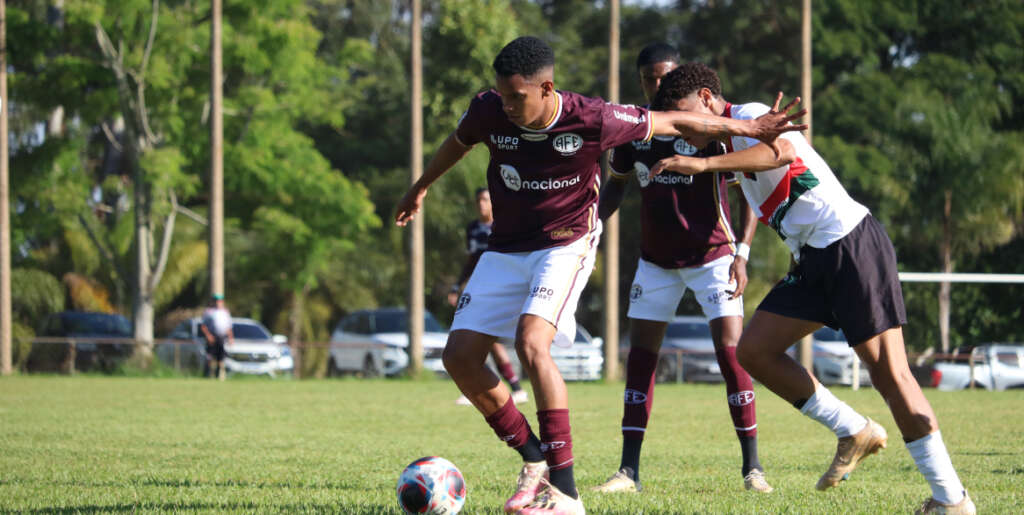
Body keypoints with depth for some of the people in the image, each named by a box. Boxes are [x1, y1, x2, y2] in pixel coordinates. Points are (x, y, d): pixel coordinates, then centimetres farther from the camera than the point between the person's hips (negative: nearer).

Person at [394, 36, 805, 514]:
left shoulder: (592, 120, -23)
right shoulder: (488, 112, -14)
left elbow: (671, 122, -7)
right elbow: (457, 143, 11)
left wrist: (747, 128, 2)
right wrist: (420, 188, 29)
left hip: (565, 244, -5)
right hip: (506, 249, 5)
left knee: (530, 341, -29)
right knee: (459, 355, -7)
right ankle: (535, 460, 11)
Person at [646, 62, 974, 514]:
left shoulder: (749, 116, -7)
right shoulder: (734, 144, 22)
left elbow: (782, 150, -30)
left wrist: (704, 164, -35)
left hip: (852, 242, -10)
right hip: (813, 259, 10)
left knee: (888, 370, -12)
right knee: (753, 350, 3)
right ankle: (854, 433, 11)